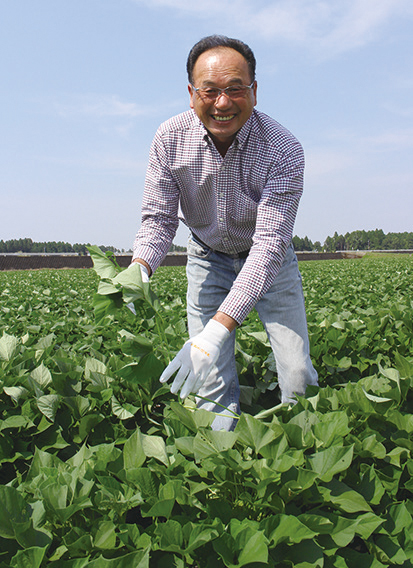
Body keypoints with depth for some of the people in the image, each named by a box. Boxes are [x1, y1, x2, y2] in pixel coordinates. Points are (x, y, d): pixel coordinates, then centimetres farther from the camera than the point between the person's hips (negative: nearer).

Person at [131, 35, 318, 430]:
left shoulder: (283, 149, -30)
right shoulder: (170, 139, -20)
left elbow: (270, 242, -37)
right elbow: (159, 219, -14)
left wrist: (217, 330, -48)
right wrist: (139, 268, -39)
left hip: (267, 260, -1)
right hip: (208, 257, 2)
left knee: (298, 376, -5)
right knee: (210, 380, -6)